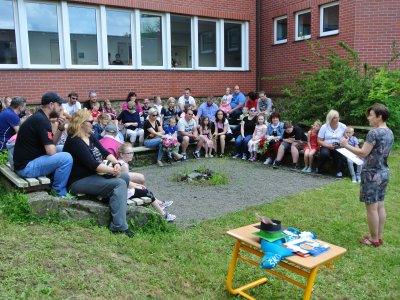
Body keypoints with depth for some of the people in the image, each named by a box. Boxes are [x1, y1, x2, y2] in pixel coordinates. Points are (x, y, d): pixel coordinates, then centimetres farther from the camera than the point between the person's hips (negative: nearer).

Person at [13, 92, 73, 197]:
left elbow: (51, 143, 15)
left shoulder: (39, 117, 10)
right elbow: (51, 151, -23)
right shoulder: (41, 120, -20)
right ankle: (59, 193, -4)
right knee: (66, 158, -22)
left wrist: (60, 128, -1)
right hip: (26, 166, -11)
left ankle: (55, 182, 19)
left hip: (28, 161, 11)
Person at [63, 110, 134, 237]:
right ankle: (119, 227, -26)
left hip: (94, 175, 9)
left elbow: (105, 153, 7)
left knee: (125, 177, -3)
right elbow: (92, 164, -24)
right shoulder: (74, 141, -16)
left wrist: (116, 163, -12)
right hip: (79, 181, -9)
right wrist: (113, 170, -20)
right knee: (119, 183, -23)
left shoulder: (90, 136, 12)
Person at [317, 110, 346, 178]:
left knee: (339, 152, -35)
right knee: (325, 153, -35)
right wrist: (328, 145, -19)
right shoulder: (324, 127, -3)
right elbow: (319, 141, -3)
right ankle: (319, 169, -7)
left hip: (338, 147, 1)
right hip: (326, 146, 0)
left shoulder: (343, 127, 0)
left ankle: (339, 172, -20)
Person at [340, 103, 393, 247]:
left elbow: (363, 153, -20)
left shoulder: (374, 133, -19)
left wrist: (346, 145, -11)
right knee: (380, 205, 15)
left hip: (372, 174, -9)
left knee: (371, 207, 2)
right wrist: (362, 151, 19)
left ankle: (374, 239, 11)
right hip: (384, 172, 9)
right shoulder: (389, 133, 9)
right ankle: (379, 236, 24)